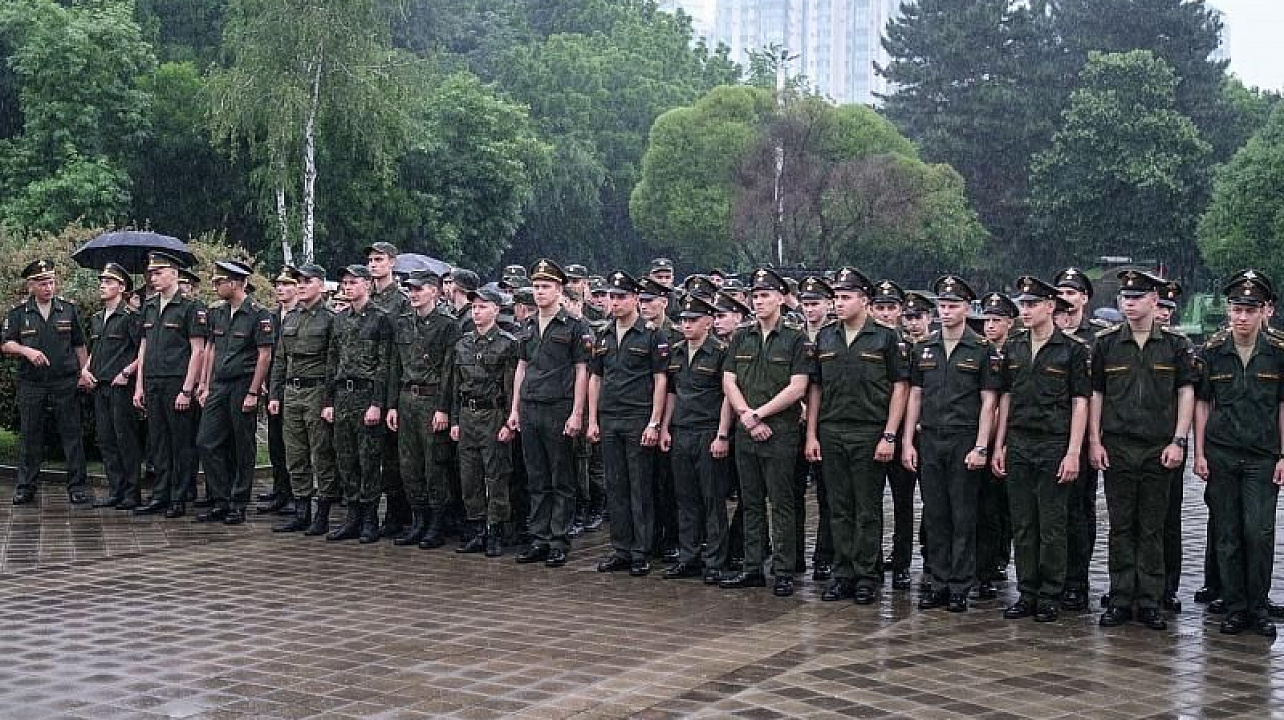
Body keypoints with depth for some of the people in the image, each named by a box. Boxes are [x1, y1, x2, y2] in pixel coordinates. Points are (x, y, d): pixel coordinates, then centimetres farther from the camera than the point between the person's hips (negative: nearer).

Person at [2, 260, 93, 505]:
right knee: (30, 436, 5)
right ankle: (25, 488, 14)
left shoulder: (69, 309, 7)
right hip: (30, 383, 0)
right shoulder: (18, 312, 5)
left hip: (65, 382, 0)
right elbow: (7, 344, 2)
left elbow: (79, 345, 12)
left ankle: (77, 487, 6)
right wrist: (27, 351, -16)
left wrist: (84, 371, 4)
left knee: (72, 434, -1)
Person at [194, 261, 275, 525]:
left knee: (243, 450, 2)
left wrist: (253, 393, -14)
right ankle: (220, 502, 8)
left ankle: (238, 505, 10)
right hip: (219, 386, 7)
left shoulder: (259, 315, -9)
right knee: (206, 442, 1)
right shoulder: (218, 313, 12)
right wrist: (206, 387, 11)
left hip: (243, 386, -7)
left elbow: (265, 356, -10)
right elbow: (212, 351, 17)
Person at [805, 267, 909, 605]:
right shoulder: (825, 337, 10)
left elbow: (900, 387, -3)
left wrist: (889, 436, -10)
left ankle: (866, 577, 8)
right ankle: (842, 574, 15)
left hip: (870, 434, -4)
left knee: (868, 511, 1)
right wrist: (811, 434, 6)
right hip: (830, 434, 4)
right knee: (839, 510, 8)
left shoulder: (886, 337, -2)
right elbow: (815, 388, 13)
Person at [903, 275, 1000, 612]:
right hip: (929, 442, 4)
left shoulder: (982, 350, -2)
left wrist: (980, 447, -11)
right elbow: (915, 397, 12)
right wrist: (908, 442, 5)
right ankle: (939, 585, 13)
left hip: (964, 442, -4)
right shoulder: (924, 349, 11)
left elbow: (988, 402, -4)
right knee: (934, 517, 6)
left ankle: (960, 589, 6)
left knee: (963, 518, 0)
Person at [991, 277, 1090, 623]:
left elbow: (1080, 403, -5)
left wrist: (1073, 452, -11)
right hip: (1018, 445, 4)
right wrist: (998, 446, 10)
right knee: (1022, 525, 7)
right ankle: (1026, 594, 14)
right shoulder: (1013, 348, 11)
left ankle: (1049, 597, 8)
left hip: (1054, 445, -4)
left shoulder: (1073, 349, -3)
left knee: (1052, 526, 0)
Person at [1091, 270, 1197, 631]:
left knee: (1152, 529, 4)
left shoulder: (1176, 344, 4)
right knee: (1121, 527, 4)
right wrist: (1094, 441, 1)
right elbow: (1095, 394, 8)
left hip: (1159, 449, 0)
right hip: (1117, 448, 1)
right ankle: (1120, 600, 10)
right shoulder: (1106, 343, 5)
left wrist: (1178, 441, -4)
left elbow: (1186, 393, 4)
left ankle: (1149, 603, 10)